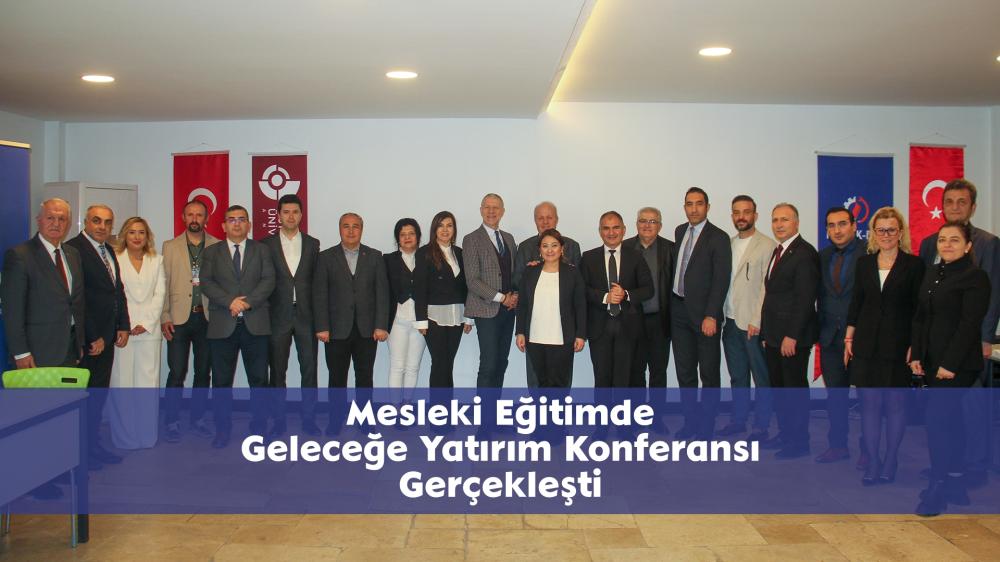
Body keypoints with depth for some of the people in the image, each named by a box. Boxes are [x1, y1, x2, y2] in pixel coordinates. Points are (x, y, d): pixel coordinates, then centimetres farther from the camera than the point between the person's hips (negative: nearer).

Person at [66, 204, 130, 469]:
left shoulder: (109, 251, 14)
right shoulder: (73, 249, -13)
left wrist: (123, 326, 8)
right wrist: (92, 337, -16)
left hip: (106, 337, 8)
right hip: (86, 338, -8)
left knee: (99, 393, 13)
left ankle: (94, 444, 23)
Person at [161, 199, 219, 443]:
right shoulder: (170, 247, 6)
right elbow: (163, 284, 3)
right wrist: (164, 317, -4)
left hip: (207, 317, 1)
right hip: (179, 318, -1)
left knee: (203, 372, 9)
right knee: (177, 372, -1)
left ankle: (198, 419, 21)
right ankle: (172, 422, 10)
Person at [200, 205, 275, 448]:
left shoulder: (262, 250, 11)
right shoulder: (212, 252, 11)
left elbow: (268, 280, -1)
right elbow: (206, 282, -2)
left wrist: (248, 301, -16)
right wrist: (230, 302, -17)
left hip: (255, 325, 0)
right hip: (222, 325, 0)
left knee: (258, 379, 3)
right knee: (221, 380, 4)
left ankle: (259, 428, 13)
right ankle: (223, 430, 15)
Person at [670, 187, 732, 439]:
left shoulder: (718, 238, -9)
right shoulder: (679, 232, 11)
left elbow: (721, 279, -13)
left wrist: (711, 316, -18)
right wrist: (671, 305, 9)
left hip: (704, 314, -6)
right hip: (679, 311, 6)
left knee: (709, 373, 4)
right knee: (684, 371, 12)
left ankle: (706, 426, 13)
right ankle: (690, 421, 24)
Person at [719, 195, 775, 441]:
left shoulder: (767, 245, -7)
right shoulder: (727, 244, 13)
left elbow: (766, 287, -11)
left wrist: (756, 321, -15)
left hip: (753, 323, -6)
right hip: (730, 321, 6)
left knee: (761, 377, 2)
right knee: (737, 375, 14)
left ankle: (762, 425, 10)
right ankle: (738, 419, 24)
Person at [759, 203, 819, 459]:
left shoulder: (804, 253, -15)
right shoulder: (778, 251, 14)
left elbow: (805, 299, -19)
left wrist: (791, 336, -21)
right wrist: (767, 332, 12)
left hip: (793, 336, -9)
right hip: (774, 335, 9)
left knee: (795, 387, 1)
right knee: (779, 387, 16)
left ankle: (799, 441, 13)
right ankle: (785, 433, 28)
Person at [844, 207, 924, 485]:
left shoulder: (913, 265, -2)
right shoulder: (864, 263, 9)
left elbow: (918, 309, -3)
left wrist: (915, 347, -8)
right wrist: (849, 339, 7)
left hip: (898, 345, -3)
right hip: (867, 344, 3)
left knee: (895, 404, 5)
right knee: (869, 404, 3)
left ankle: (890, 460, 18)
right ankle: (872, 462, 10)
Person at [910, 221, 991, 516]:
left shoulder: (975, 278, -10)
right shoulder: (932, 273, 12)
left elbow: (970, 324, -16)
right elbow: (920, 318, 13)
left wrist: (950, 364, -19)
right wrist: (917, 355, 5)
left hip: (958, 364, -8)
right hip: (933, 361, 8)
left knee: (938, 419, -11)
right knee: (950, 420, 14)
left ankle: (937, 489, -4)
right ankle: (955, 486, 24)